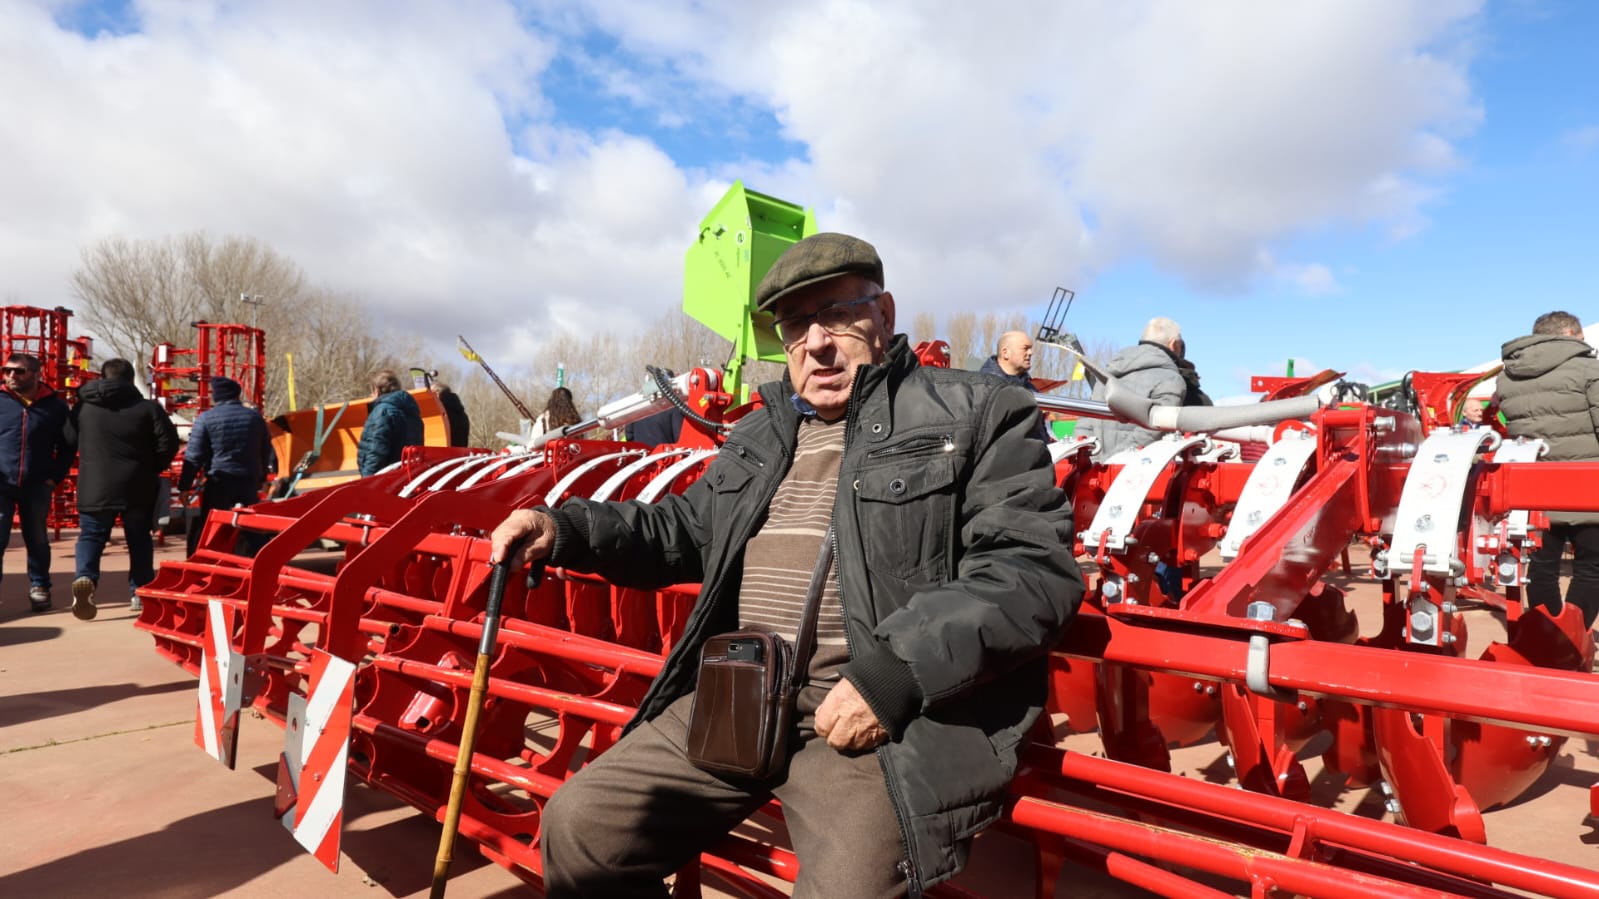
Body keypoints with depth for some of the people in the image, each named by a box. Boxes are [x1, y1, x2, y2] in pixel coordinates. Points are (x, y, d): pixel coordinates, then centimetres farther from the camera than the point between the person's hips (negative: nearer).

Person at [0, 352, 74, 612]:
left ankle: (39, 588, 24)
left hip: (37, 486, 1)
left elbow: (67, 446, 10)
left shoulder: (55, 405, 3)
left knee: (37, 540, 11)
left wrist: (55, 477, 1)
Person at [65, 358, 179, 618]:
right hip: (138, 487, -1)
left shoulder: (82, 406, 4)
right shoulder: (149, 407, -5)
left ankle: (85, 578, -19)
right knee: (139, 539, 13)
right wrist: (151, 469, 7)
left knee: (91, 536, 8)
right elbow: (169, 443, -9)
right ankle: (140, 592, 15)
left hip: (94, 487, 1)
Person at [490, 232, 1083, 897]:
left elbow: (1035, 569, -10)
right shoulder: (760, 435, 19)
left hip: (880, 709, -5)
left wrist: (894, 674, -20)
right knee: (578, 826, 1)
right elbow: (688, 530, 28)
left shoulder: (977, 415, -1)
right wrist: (565, 530, 11)